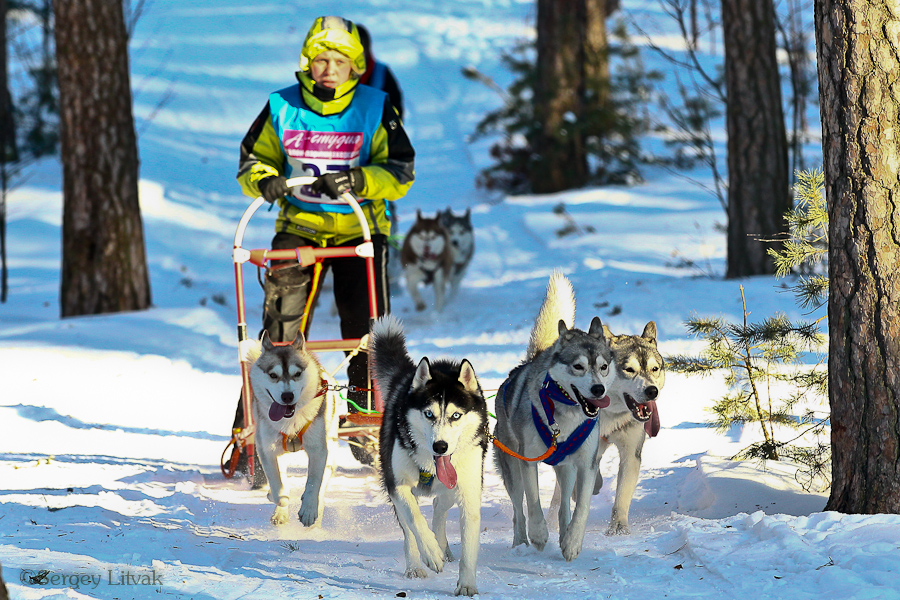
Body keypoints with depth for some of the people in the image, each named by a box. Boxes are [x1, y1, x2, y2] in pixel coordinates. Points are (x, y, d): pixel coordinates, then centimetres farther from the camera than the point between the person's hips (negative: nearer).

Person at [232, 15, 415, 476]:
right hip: (299, 227, 1)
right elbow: (252, 159, 9)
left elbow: (401, 172, -7)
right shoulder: (281, 109, 1)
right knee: (281, 323, -7)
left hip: (359, 227, -1)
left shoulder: (375, 110, -3)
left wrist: (356, 181, -25)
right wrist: (264, 180, -14)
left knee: (367, 326, -8)